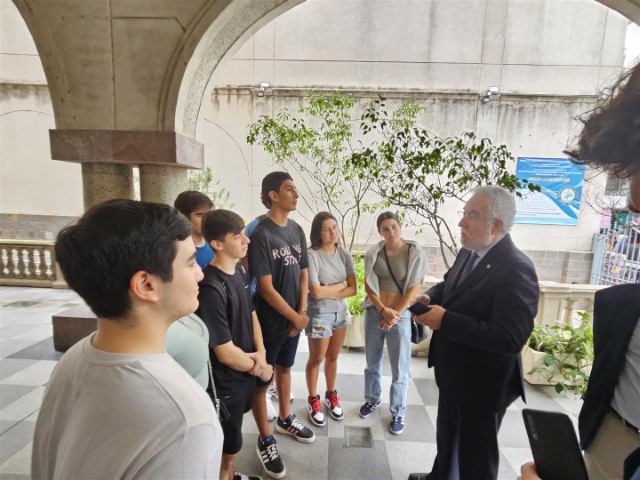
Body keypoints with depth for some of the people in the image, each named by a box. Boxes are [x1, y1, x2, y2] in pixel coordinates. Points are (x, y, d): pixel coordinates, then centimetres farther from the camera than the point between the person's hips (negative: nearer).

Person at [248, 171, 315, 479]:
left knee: (285, 368, 24)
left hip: (294, 318, 7)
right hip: (270, 321, -7)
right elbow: (266, 289, -20)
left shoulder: (297, 230, 1)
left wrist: (301, 312, -2)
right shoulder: (261, 235, -20)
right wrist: (295, 317, -11)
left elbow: (303, 273, 7)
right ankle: (265, 440, 31)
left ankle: (285, 419, 46)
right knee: (261, 380, 10)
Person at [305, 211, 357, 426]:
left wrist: (329, 293, -17)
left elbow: (353, 289, -6)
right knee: (316, 359, 13)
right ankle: (313, 400, 34)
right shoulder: (312, 255, -20)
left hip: (341, 312, 5)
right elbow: (316, 292, -23)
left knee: (332, 357, 20)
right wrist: (342, 284, -11)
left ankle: (331, 396, 41)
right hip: (319, 315, -5)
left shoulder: (344, 255, -4)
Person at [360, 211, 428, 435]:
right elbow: (368, 285, -1)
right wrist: (383, 310, -13)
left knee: (400, 368, 8)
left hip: (401, 315, -3)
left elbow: (413, 288, -9)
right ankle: (372, 399, 41)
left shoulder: (415, 252, -8)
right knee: (372, 362, 18)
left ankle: (398, 412, 29)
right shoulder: (373, 253, -1)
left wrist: (395, 314, -12)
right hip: (374, 312, 3)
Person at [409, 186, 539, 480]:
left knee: (475, 453, 17)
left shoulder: (516, 269, -28)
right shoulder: (468, 252, -1)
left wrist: (445, 320, -31)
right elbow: (449, 284, 16)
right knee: (447, 436, 31)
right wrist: (431, 298, -6)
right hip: (453, 375, 8)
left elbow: (510, 338, -34)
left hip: (482, 384, -8)